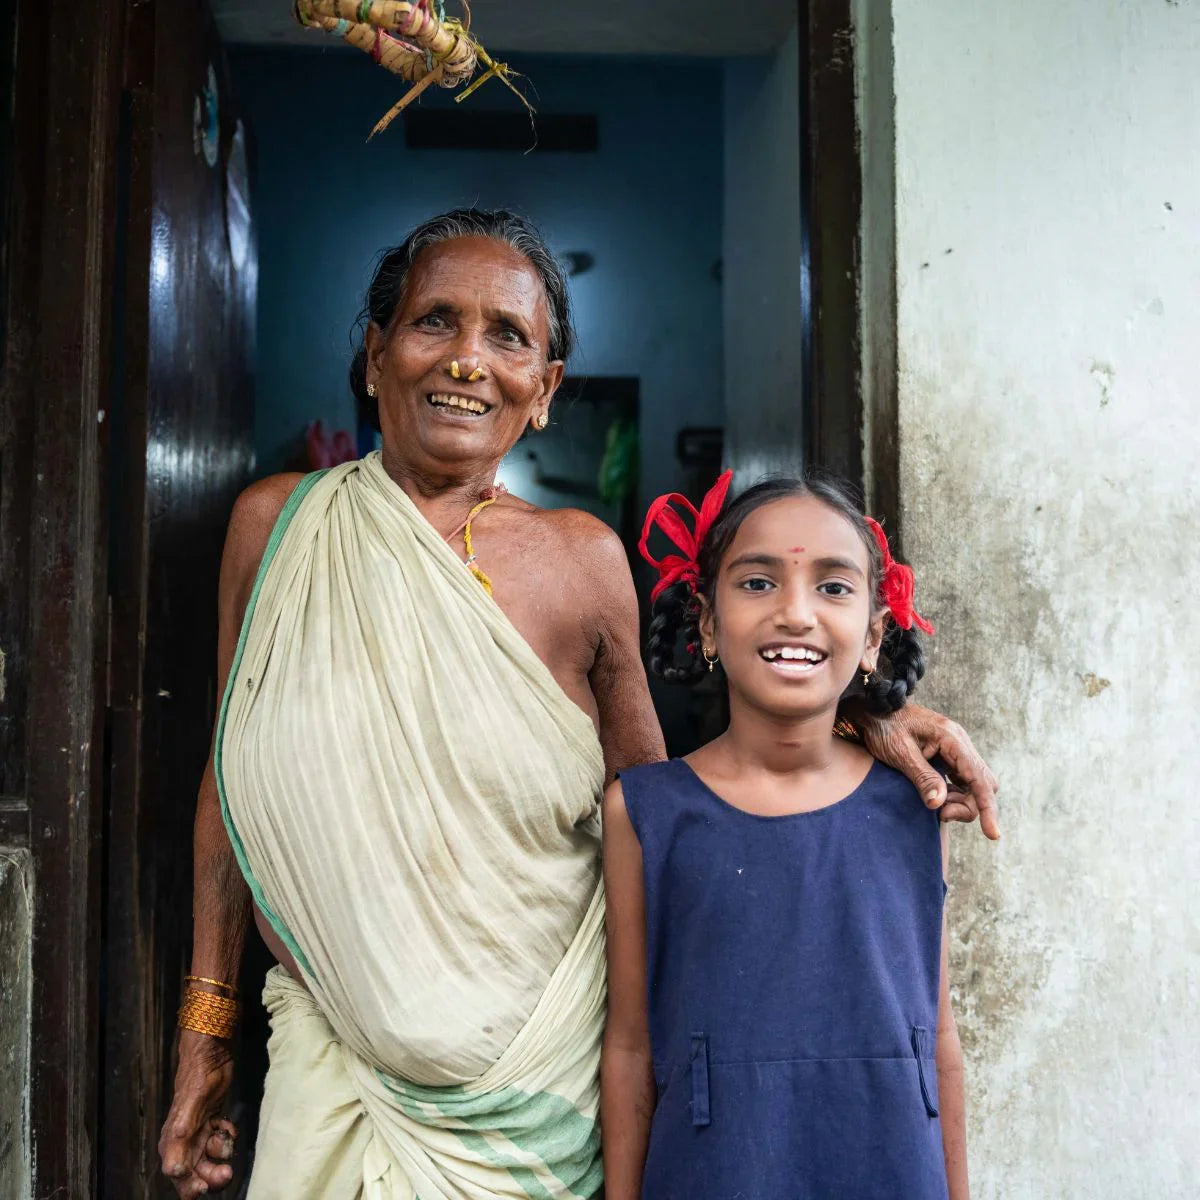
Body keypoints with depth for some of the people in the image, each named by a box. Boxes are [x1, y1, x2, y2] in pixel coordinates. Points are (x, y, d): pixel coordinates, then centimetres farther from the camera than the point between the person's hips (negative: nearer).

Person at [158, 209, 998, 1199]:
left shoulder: (581, 558, -5)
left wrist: (858, 722, -11)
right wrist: (207, 1026, 9)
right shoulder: (278, 524, -2)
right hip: (337, 1060, 1)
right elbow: (234, 778, 6)